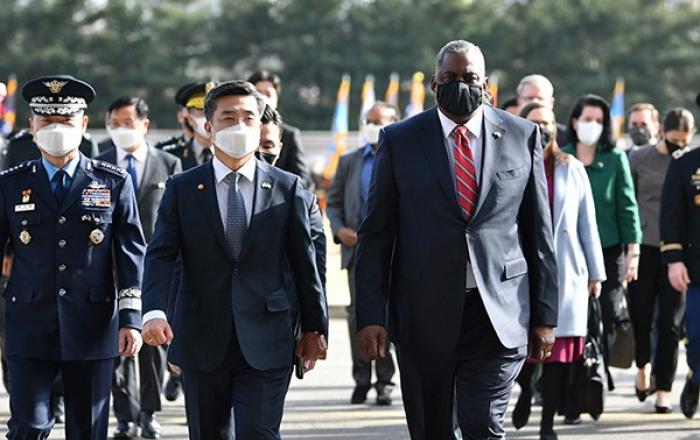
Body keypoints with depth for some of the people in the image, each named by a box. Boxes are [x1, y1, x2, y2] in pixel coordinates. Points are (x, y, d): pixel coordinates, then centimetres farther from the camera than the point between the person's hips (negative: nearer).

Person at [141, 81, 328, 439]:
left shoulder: (287, 188, 4)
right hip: (202, 342, 1)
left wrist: (314, 327, 7)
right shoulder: (182, 189, 4)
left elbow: (304, 262, 6)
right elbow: (160, 255, -5)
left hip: (266, 344, -1)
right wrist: (154, 312, -22)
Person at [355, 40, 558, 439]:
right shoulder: (400, 140, 4)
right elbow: (376, 235, 4)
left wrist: (545, 315, 5)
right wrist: (371, 316, -4)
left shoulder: (522, 136, 6)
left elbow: (540, 232, 8)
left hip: (498, 312, -1)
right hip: (424, 313, 1)